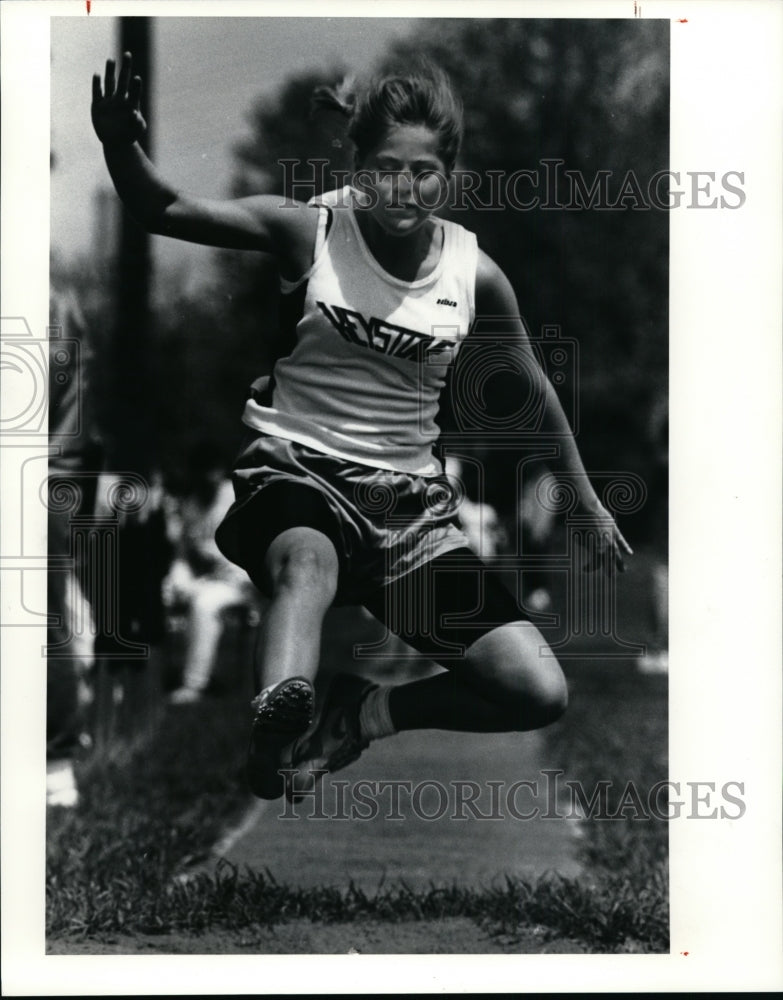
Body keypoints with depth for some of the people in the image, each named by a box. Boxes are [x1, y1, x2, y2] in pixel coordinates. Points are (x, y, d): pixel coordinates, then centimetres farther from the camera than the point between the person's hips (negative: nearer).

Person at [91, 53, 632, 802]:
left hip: (408, 500, 4)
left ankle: (364, 713, 10)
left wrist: (587, 504, 23)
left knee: (540, 693, -8)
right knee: (307, 563, -43)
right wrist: (119, 146, -35)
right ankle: (280, 726, -65)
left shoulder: (474, 274, 0)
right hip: (296, 473, -4)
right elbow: (165, 211, -14)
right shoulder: (309, 231, -6)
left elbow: (533, 389, 16)